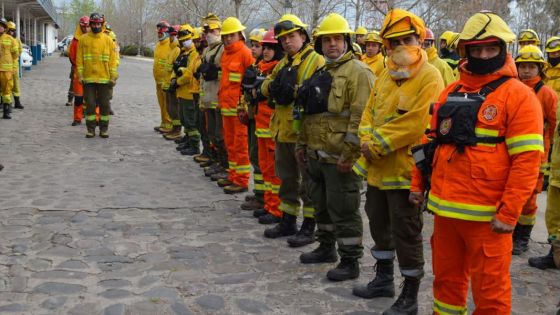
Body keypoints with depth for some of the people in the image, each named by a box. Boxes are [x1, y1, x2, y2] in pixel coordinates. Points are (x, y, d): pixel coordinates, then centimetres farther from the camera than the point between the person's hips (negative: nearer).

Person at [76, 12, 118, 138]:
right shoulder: (83, 39, 5)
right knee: (90, 104, 3)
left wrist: (113, 77, -3)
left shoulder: (108, 40, 5)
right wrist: (80, 75, -3)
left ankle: (104, 129, 14)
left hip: (104, 78, 0)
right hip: (88, 78, 0)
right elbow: (79, 59, 4)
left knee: (104, 104, 5)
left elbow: (112, 59, 3)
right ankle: (90, 129, 11)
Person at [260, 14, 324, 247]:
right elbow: (266, 86, 11)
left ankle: (309, 227, 11)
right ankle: (288, 221, 31)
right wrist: (273, 85, -10)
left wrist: (293, 90, -26)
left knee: (308, 181, 2)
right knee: (287, 178, 18)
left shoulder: (317, 61, -9)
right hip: (283, 130, 8)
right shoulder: (283, 63, 18)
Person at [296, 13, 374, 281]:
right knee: (322, 204, 20)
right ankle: (326, 248, 36)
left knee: (343, 210, -1)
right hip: (317, 155, 9)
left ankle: (350, 262, 10)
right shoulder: (321, 73, 16)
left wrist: (349, 153, -23)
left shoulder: (357, 72, -12)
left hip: (340, 158, -9)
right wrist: (302, 142, 20)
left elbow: (360, 117, -20)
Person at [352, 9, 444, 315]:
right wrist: (366, 140, -8)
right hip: (378, 168, 8)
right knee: (379, 224, 20)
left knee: (406, 233, 0)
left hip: (405, 170, -8)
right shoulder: (385, 76, 12)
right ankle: (383, 280, 39)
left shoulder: (429, 77, -13)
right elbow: (370, 111, 12)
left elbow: (415, 122, -22)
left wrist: (377, 144, -18)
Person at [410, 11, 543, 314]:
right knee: (446, 278, 19)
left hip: (486, 215, -6)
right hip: (444, 208, 6)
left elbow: (527, 160, -13)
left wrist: (509, 213, -16)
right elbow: (432, 142, 19)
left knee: (489, 289, 5)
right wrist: (418, 184, 16)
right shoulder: (451, 92, 11)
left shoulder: (518, 95, -8)